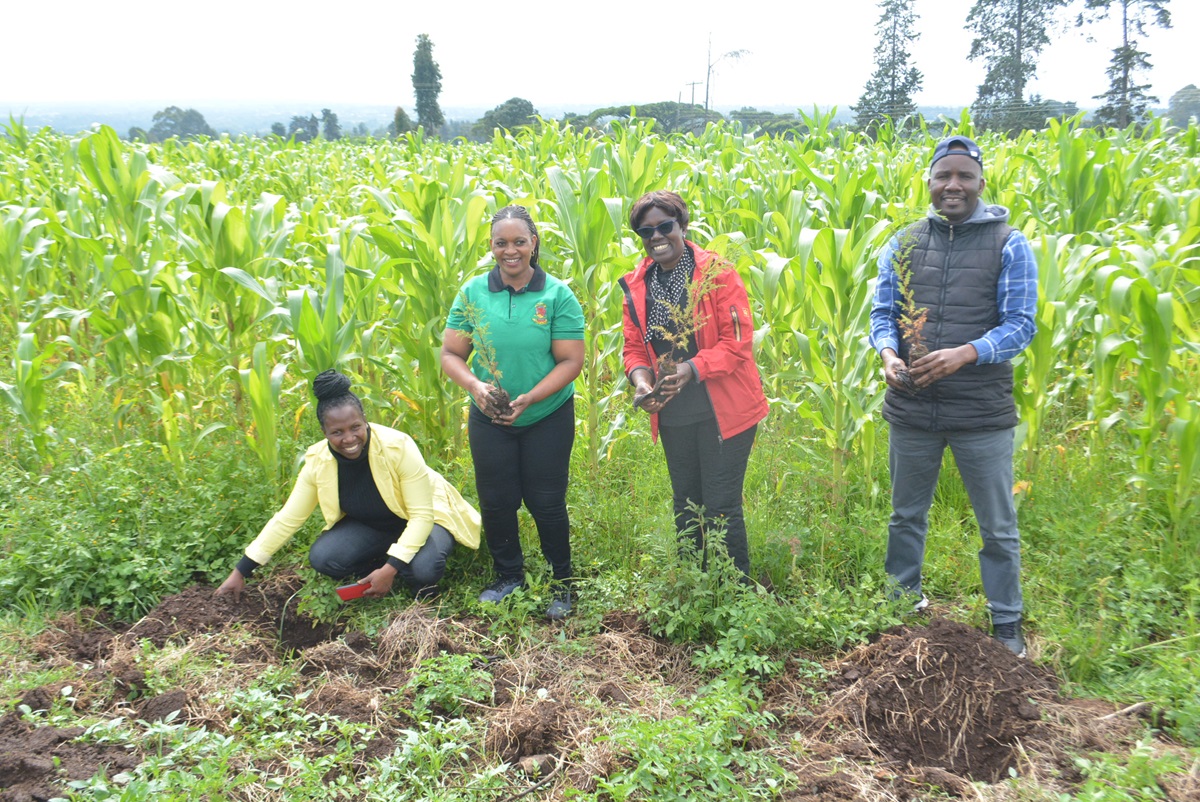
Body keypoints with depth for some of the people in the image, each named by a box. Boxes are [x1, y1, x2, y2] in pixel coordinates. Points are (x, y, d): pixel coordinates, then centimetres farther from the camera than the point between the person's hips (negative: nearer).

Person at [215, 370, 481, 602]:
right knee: (322, 557, -22)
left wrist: (390, 568, -34)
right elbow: (286, 520, -10)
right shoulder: (318, 462, -17)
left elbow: (421, 516, -26)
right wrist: (241, 572, -11)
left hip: (424, 521, -4)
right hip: (370, 525, 4)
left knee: (422, 568, -35)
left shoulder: (398, 447, -30)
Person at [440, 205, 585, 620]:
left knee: (546, 503, 5)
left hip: (548, 417, -2)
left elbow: (571, 360, -12)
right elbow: (450, 354, -1)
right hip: (489, 418, 3)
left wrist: (529, 398, -23)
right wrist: (476, 386, -21)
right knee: (495, 501, 10)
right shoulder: (472, 293, -3)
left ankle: (562, 585, 25)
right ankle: (508, 576, 33)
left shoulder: (557, 295, -11)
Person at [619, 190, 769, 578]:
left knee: (721, 506, -2)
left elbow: (738, 341, -14)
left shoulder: (717, 273, -11)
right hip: (672, 414, 6)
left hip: (722, 411, -5)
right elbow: (634, 346, 10)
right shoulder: (636, 285, 5)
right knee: (685, 504, 18)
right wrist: (640, 376, -11)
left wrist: (693, 368, -26)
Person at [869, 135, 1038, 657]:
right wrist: (888, 353, -17)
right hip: (911, 407, 3)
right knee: (906, 515, 18)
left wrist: (965, 353, -25)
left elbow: (1020, 325, -9)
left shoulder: (1009, 245, -4)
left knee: (997, 526, 10)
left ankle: (1007, 625, 27)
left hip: (983, 413, -3)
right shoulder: (904, 243, 5)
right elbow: (882, 313, 5)